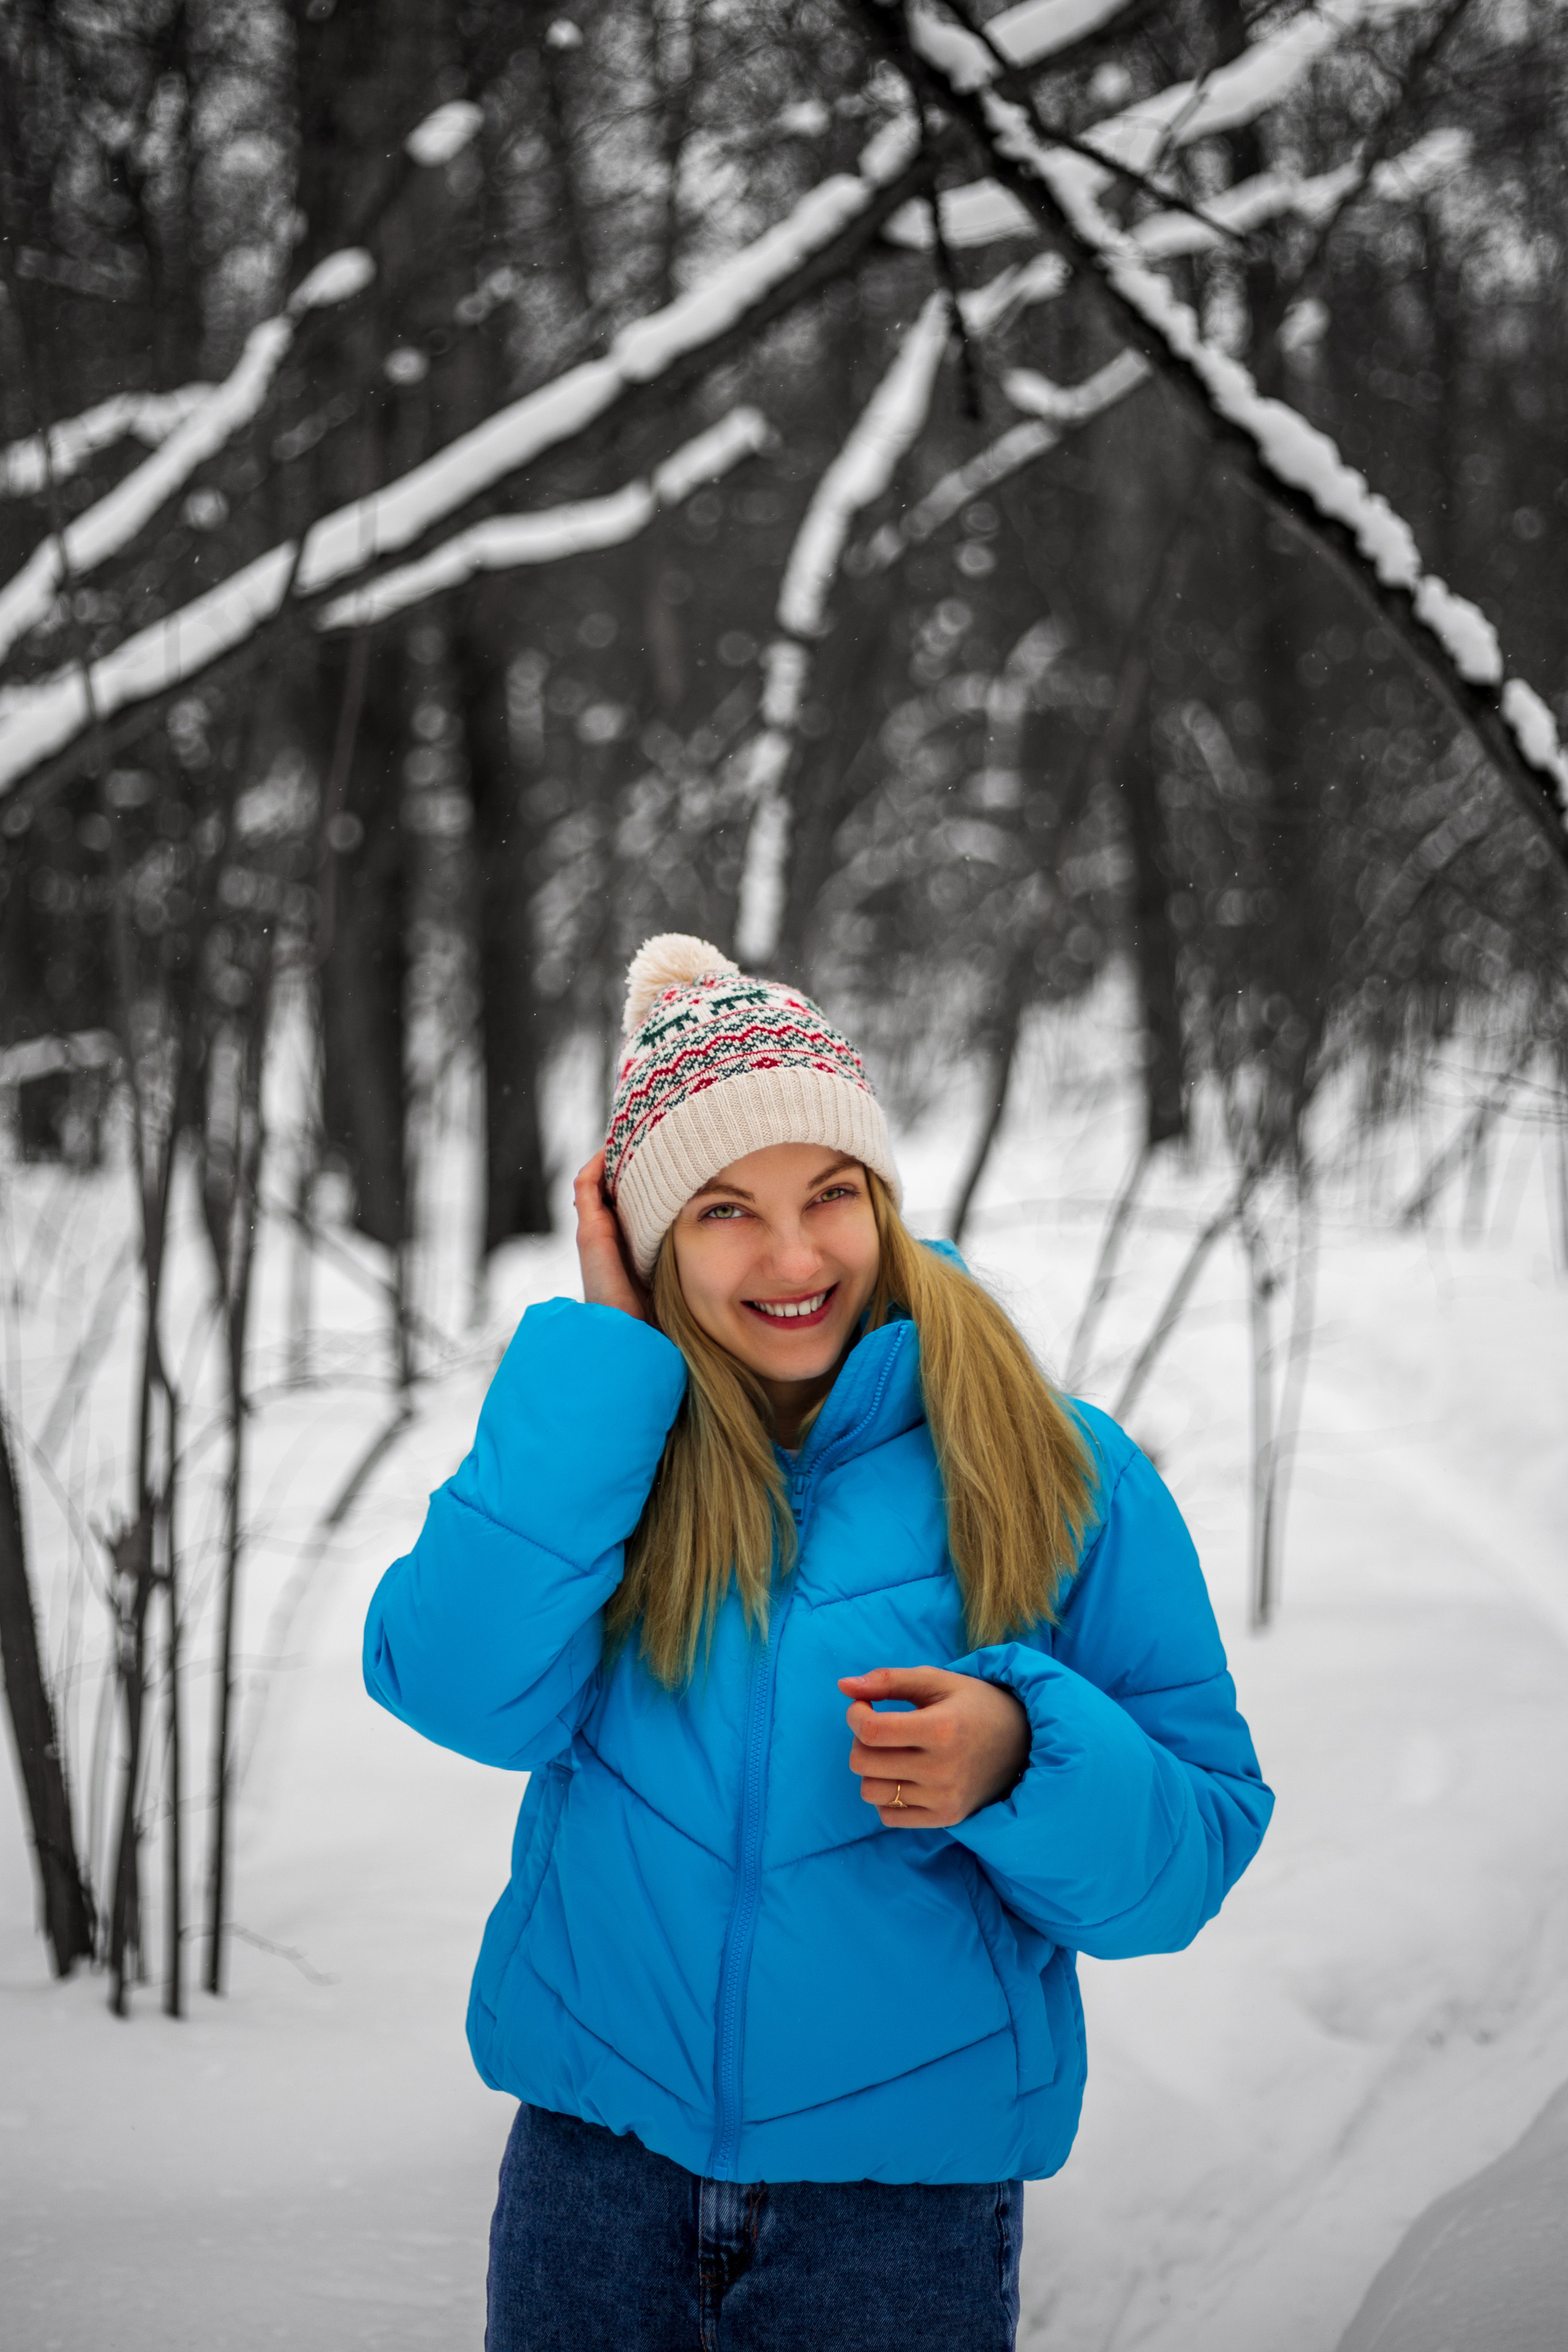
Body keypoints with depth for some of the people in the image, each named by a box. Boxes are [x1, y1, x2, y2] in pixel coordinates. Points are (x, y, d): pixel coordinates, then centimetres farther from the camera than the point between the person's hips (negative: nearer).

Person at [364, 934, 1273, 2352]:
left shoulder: (1055, 1476, -5)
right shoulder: (595, 1441, 1)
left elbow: (1196, 1846, -6)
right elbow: (466, 1691, -18)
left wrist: (1020, 1764, -27)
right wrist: (603, 1339, -14)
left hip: (907, 2194, -1)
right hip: (595, 2165, 2)